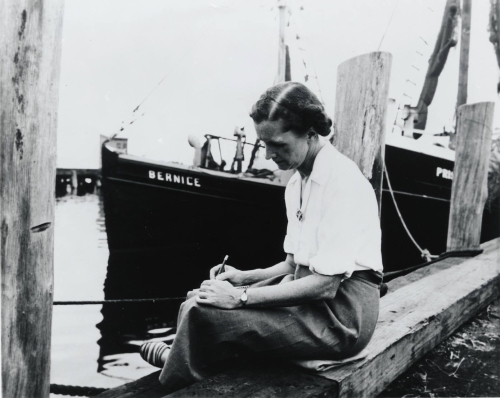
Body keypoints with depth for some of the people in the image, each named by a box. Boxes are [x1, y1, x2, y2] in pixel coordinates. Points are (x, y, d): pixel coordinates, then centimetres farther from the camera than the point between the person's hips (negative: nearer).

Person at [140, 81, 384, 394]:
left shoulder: (341, 181, -18)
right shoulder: (298, 183, 9)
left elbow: (325, 285, -22)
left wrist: (241, 297, -19)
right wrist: (244, 278, 2)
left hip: (341, 312, -8)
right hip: (308, 294, 9)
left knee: (202, 314, -19)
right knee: (200, 300, -2)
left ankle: (177, 386, 9)